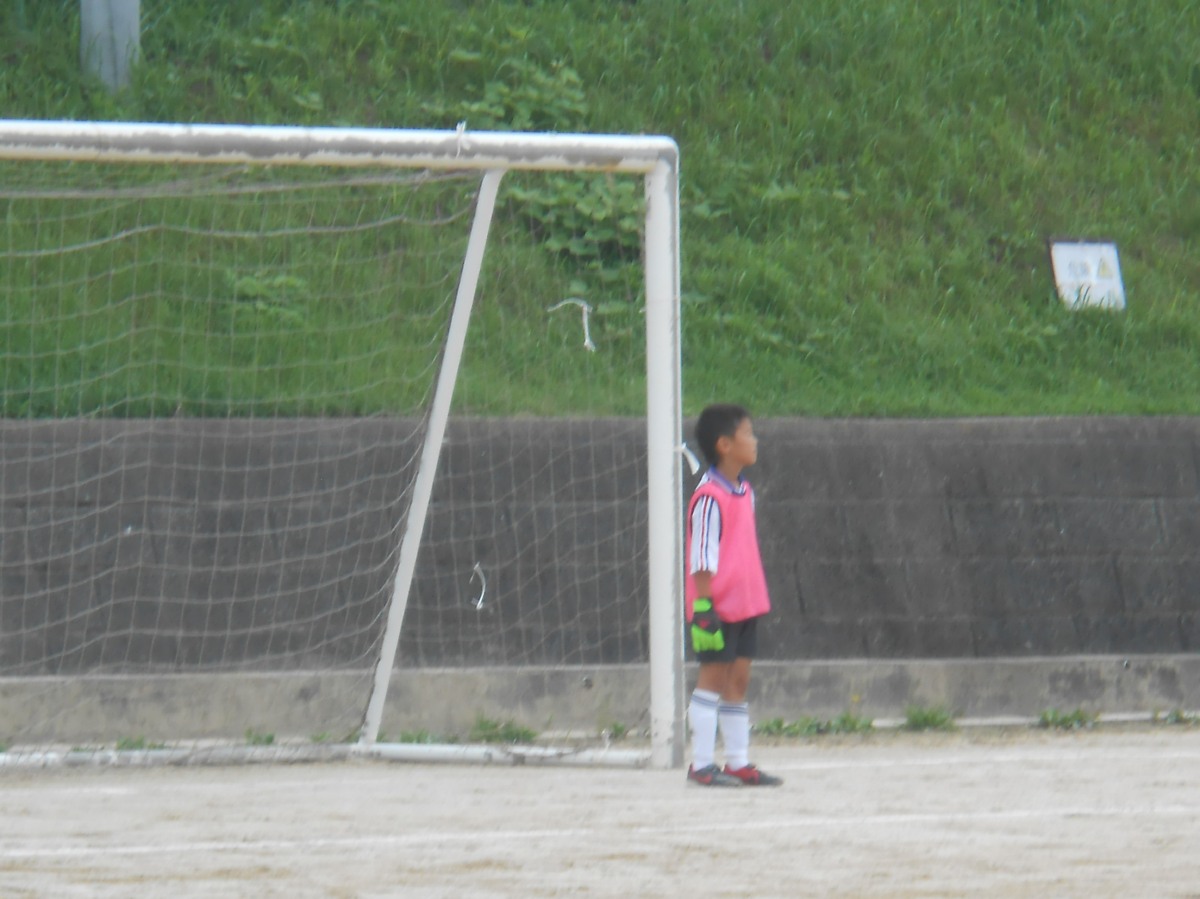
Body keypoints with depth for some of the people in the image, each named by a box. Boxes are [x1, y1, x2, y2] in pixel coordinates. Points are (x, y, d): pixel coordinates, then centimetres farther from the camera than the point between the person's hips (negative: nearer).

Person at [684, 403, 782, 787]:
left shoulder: (745, 492, 11)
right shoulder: (709, 497, -16)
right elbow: (702, 558, -17)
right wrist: (703, 607, -19)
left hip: (745, 603, 8)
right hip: (717, 605, -8)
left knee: (738, 679, 10)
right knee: (713, 677, -4)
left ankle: (738, 763, 14)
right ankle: (702, 764, 0)